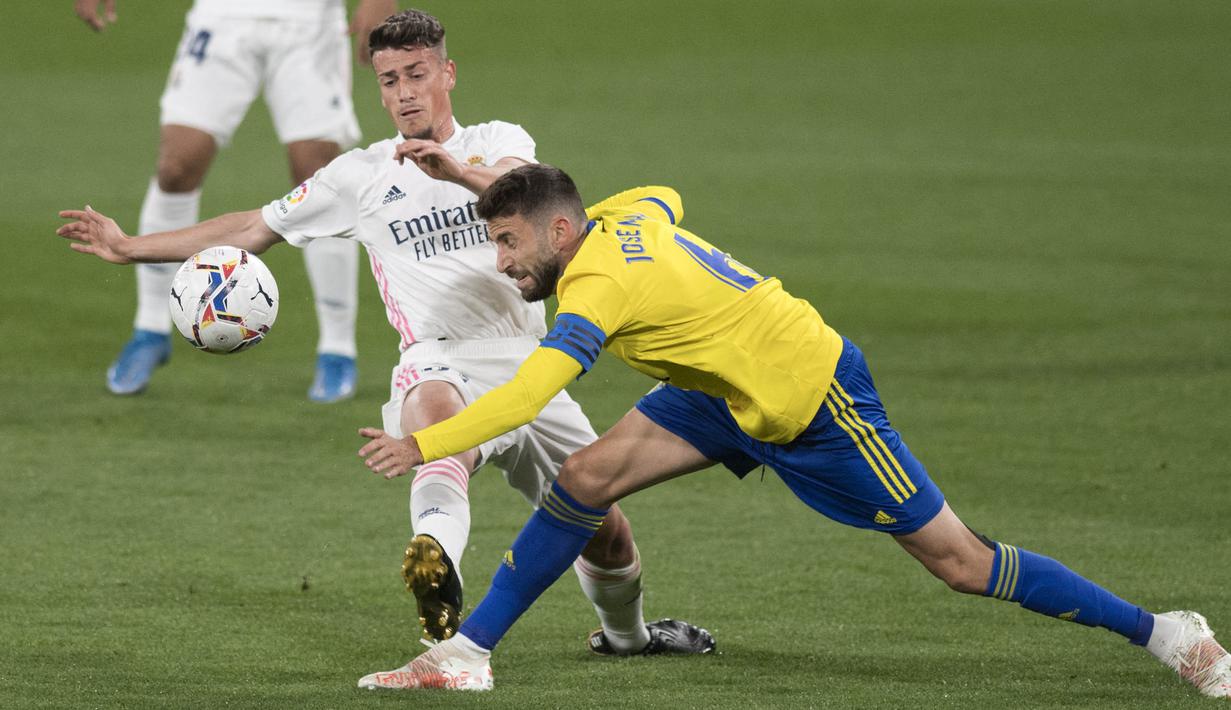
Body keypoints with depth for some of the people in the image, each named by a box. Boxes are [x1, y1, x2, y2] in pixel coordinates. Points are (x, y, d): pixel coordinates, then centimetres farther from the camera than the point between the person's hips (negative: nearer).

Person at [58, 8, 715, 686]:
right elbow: (252, 229, 18)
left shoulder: (498, 142, 9)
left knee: (603, 524, 8)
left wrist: (458, 170, -37)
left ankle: (626, 633, 42)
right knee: (434, 407, -40)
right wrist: (128, 246, 14)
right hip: (441, 360, -2)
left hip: (528, 368, 2)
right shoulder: (361, 176, 12)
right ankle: (437, 555, -71)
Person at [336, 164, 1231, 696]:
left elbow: (526, 397, -37)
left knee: (956, 560, -2)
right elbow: (666, 199, 22)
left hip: (816, 402, -9)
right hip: (737, 393, 9)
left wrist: (423, 446, -34)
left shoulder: (601, 285, -28)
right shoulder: (619, 216, -3)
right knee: (587, 477, -5)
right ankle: (468, 653, 0)